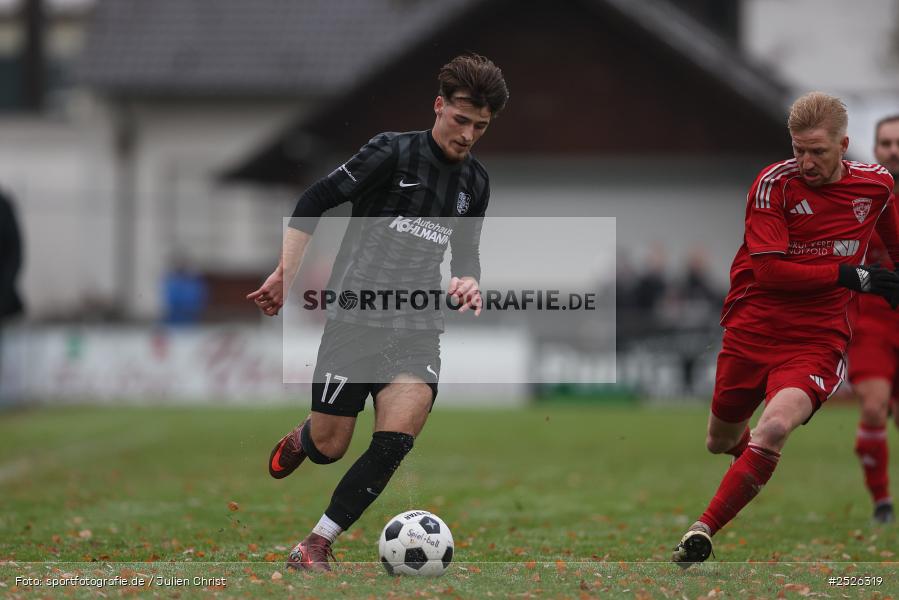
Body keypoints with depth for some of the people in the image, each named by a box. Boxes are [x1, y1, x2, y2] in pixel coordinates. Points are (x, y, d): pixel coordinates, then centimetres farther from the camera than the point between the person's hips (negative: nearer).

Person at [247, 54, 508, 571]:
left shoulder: (476, 182, 10)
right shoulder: (394, 153, -8)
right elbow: (315, 201, -8)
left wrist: (469, 281, -1)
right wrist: (287, 273, -16)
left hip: (418, 328, 4)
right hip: (355, 319, -4)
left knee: (395, 441, -19)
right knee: (328, 448, 2)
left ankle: (316, 546, -9)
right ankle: (300, 439, 41)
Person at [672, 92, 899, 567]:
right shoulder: (774, 184, -11)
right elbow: (769, 269, -19)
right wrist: (850, 275, -20)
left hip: (816, 341, 0)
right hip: (752, 329, 0)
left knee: (775, 427, -28)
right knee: (720, 442, 15)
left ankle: (704, 529, -19)